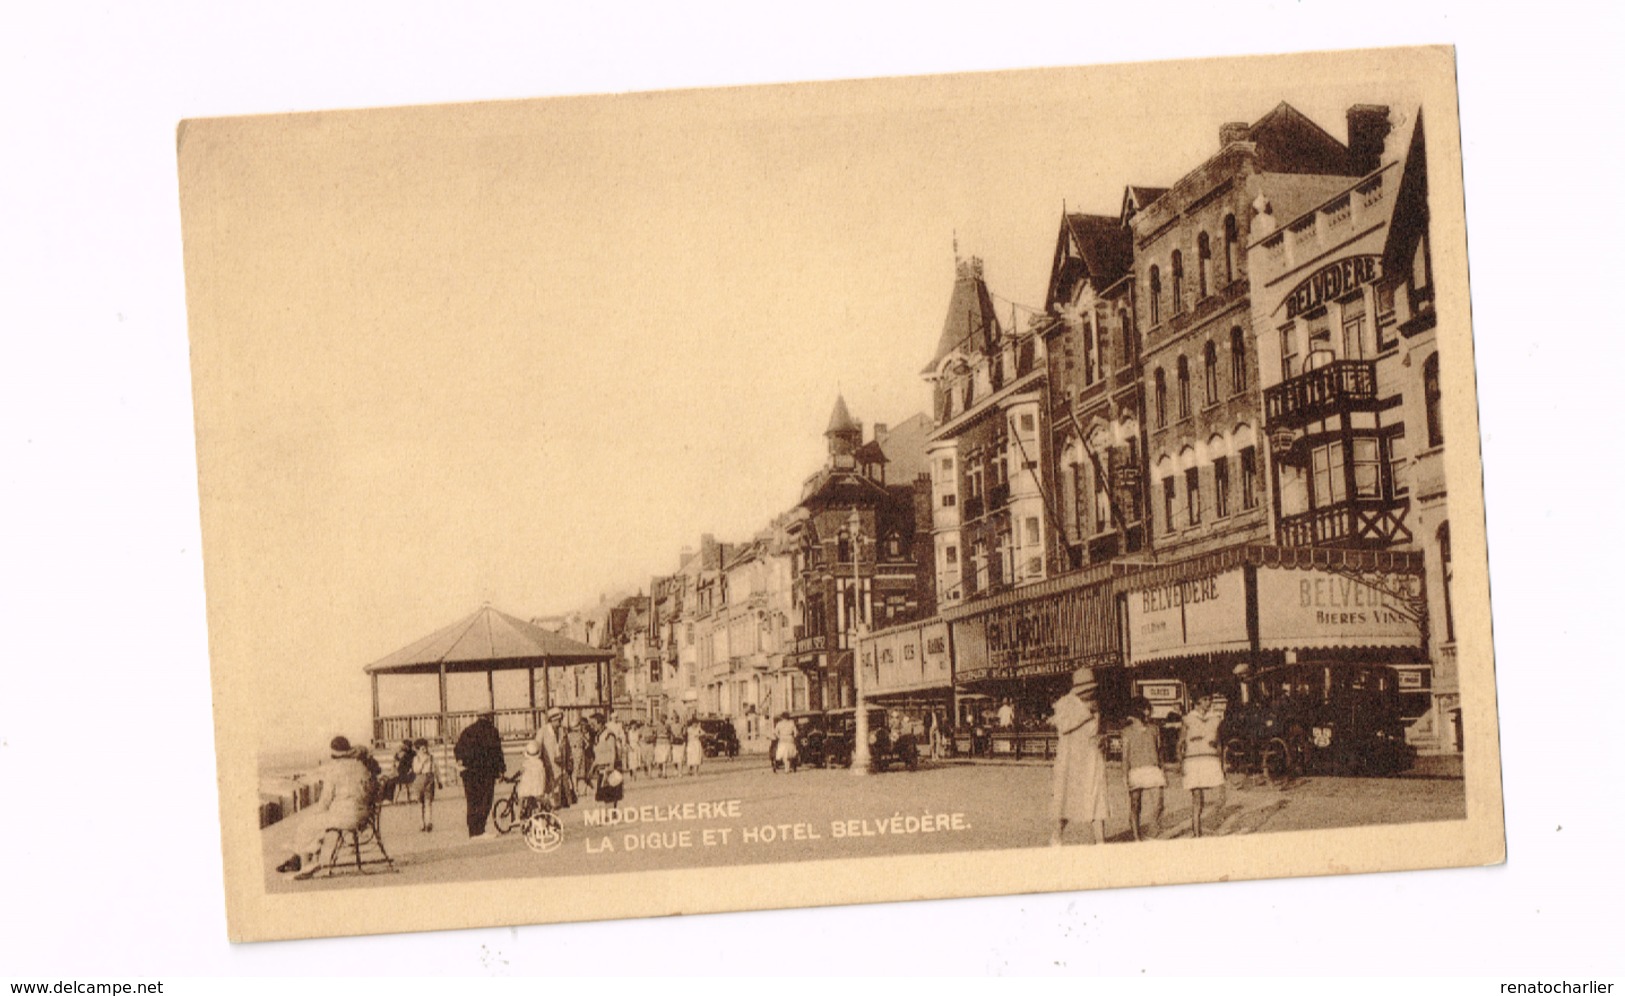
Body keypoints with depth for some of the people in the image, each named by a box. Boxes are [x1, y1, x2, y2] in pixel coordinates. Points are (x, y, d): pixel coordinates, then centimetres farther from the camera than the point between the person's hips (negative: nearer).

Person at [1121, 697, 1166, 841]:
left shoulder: (1153, 729, 12)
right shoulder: (1128, 731, 3)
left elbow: (1159, 750, 18)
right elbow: (1125, 755, 2)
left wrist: (1163, 770, 16)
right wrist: (1125, 775, -4)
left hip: (1153, 769, 2)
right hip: (1136, 770, -2)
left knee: (1158, 802, -11)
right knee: (1135, 805, -1)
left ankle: (1155, 831, 8)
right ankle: (1137, 836, 6)